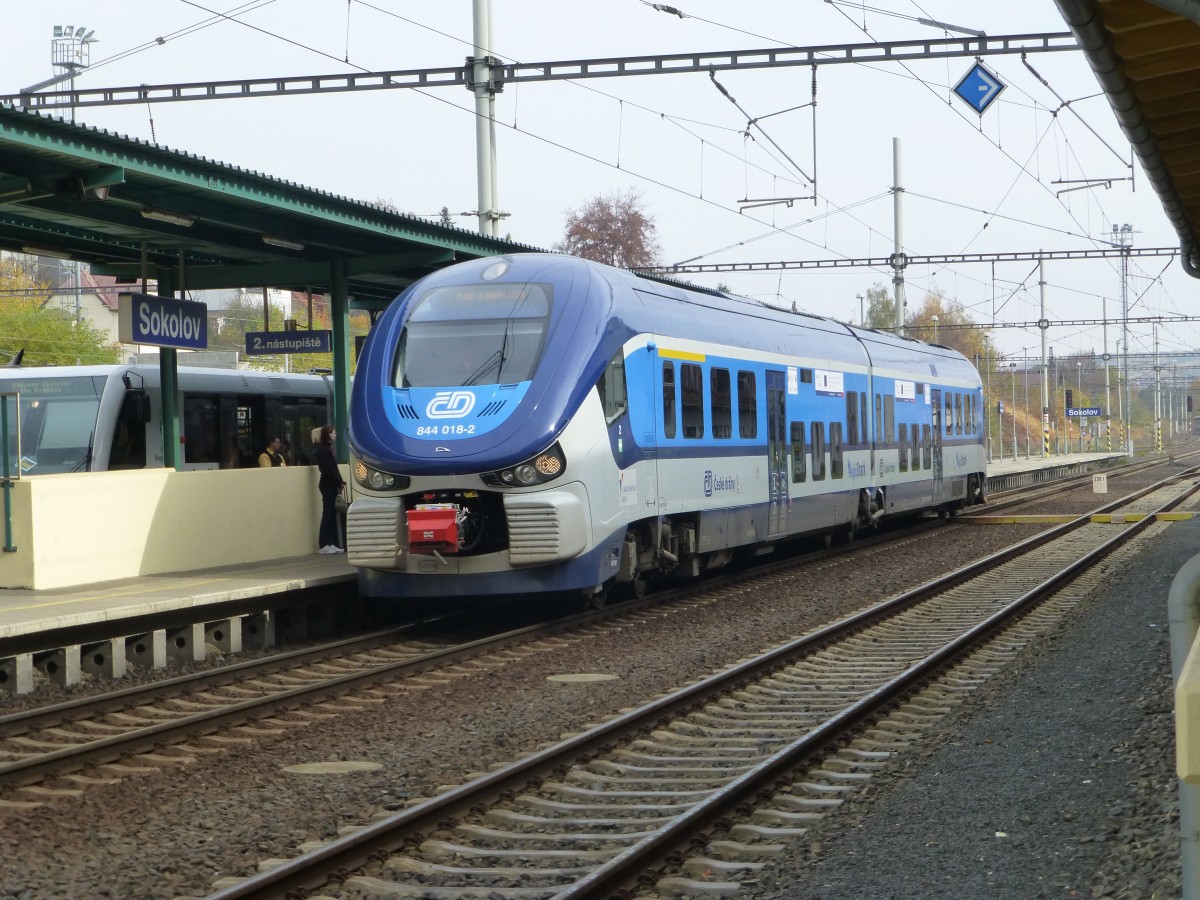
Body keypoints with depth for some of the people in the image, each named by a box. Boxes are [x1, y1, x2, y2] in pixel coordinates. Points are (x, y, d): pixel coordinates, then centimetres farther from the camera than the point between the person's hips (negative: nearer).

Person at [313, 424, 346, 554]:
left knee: (331, 514, 8)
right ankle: (325, 545, -7)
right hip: (328, 485, -9)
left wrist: (340, 483, 6)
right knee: (328, 514, -8)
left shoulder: (327, 448, 18)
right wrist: (340, 483, -14)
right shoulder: (324, 450, -11)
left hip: (330, 485, 9)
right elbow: (329, 469, -17)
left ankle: (331, 544, 9)